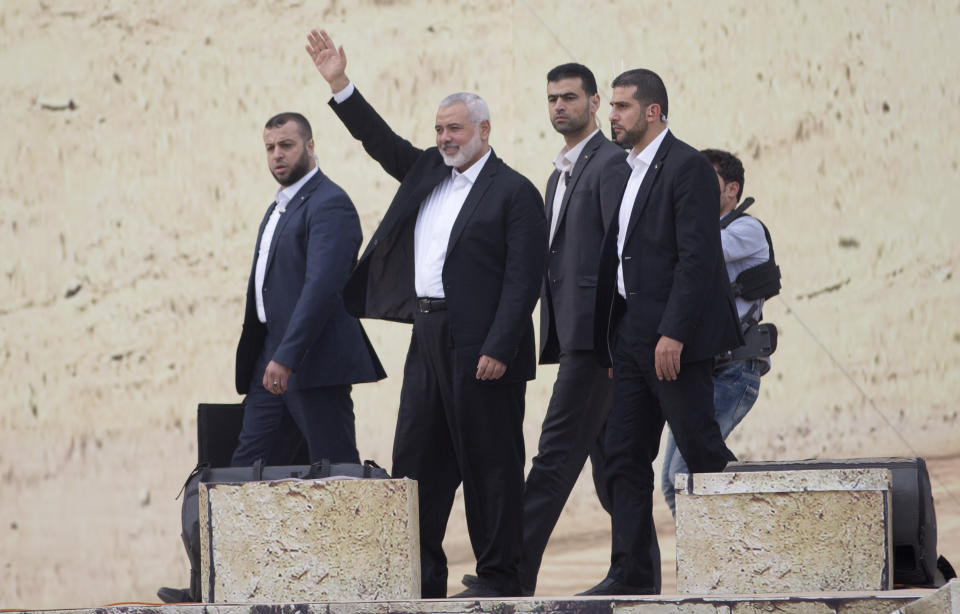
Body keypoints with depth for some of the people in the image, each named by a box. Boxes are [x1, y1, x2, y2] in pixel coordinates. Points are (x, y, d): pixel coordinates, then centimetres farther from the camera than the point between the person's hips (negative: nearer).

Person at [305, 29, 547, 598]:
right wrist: (341, 85, 9)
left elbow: (524, 278, -13)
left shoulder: (514, 192, -8)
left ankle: (499, 576, 2)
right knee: (416, 459, 8)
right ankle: (422, 573, 13)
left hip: (481, 346, -8)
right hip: (428, 339, 8)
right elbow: (382, 141, 20)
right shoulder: (427, 172, 15)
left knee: (490, 461, -3)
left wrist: (498, 349, -20)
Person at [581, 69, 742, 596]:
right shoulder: (616, 177, 17)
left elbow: (697, 256, -17)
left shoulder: (687, 167, -10)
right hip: (630, 335, 9)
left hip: (675, 336, -9)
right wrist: (610, 343, 13)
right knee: (625, 455, 7)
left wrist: (673, 334, -22)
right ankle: (633, 573, 10)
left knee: (700, 448, -6)